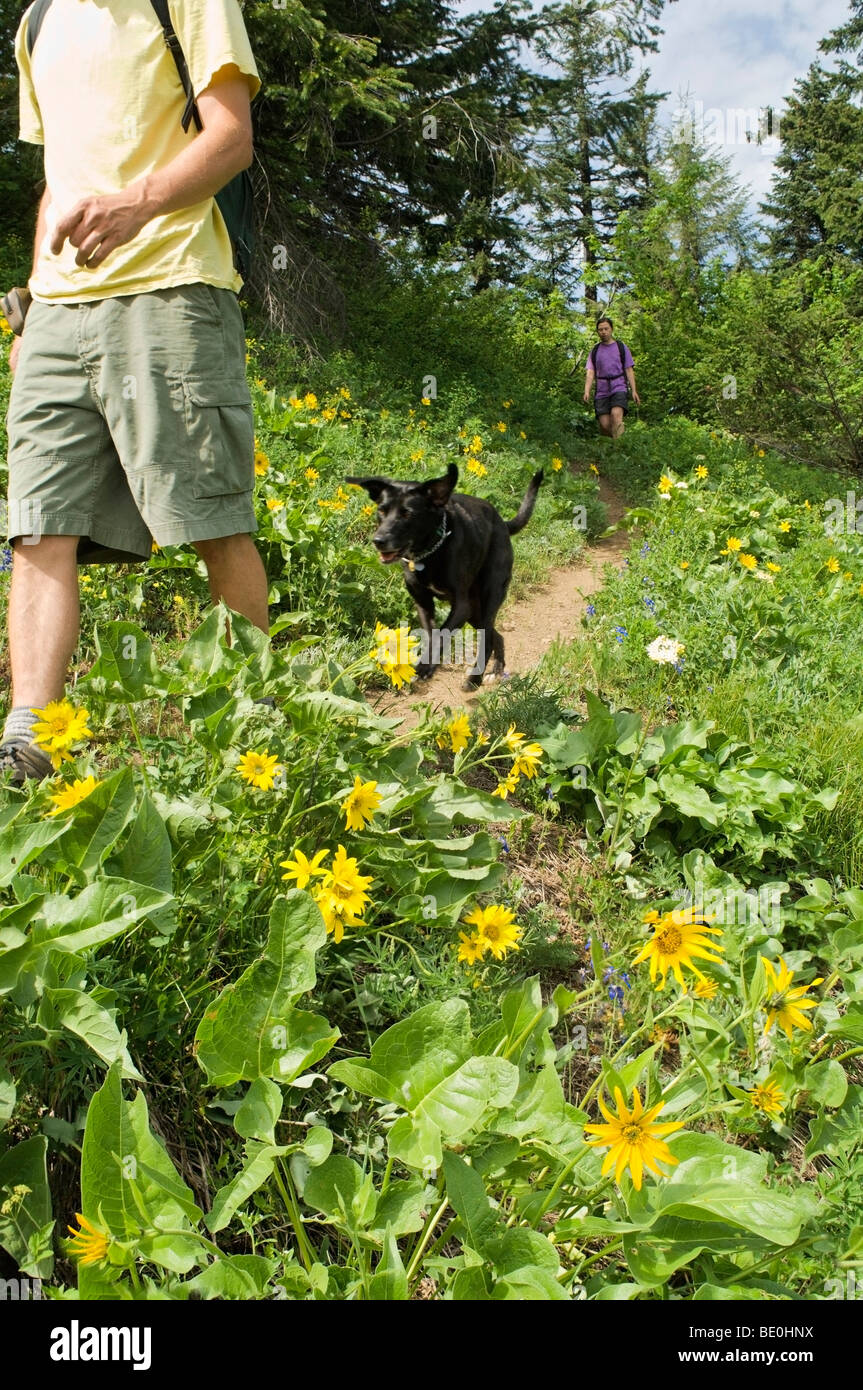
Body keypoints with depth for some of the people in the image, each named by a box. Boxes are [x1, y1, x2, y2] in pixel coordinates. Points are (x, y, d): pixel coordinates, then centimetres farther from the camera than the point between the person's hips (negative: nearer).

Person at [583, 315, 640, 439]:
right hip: (602, 391, 2)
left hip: (619, 388, -2)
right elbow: (590, 373, 7)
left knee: (616, 415, -28)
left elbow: (629, 370, 7)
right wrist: (587, 391, -10)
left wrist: (634, 391, -4)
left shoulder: (622, 347, 11)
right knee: (605, 425, -10)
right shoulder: (595, 351, 15)